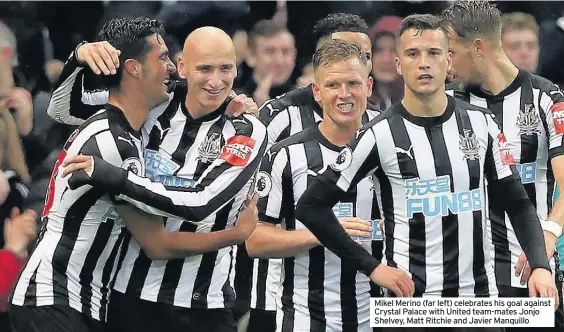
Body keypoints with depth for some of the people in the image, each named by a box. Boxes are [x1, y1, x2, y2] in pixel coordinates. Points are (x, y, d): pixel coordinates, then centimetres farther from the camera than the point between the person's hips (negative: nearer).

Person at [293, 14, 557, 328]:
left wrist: (540, 266, -8)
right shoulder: (381, 135, -6)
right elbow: (312, 205, -4)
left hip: (481, 291, 3)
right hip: (413, 298, -3)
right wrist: (373, 267, -7)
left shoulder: (480, 122, 4)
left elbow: (518, 204, 9)